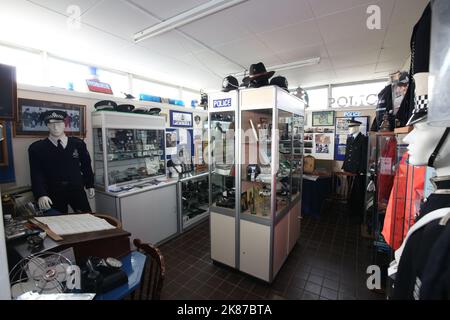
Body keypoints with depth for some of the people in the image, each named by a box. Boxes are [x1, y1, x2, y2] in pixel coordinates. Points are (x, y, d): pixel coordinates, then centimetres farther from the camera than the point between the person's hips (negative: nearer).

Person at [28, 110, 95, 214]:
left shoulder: (78, 144, 0)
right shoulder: (37, 148, -2)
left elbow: (86, 165, 8)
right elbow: (36, 174, -7)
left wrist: (90, 185, 11)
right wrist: (41, 195, -20)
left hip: (77, 190, 1)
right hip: (53, 194, 0)